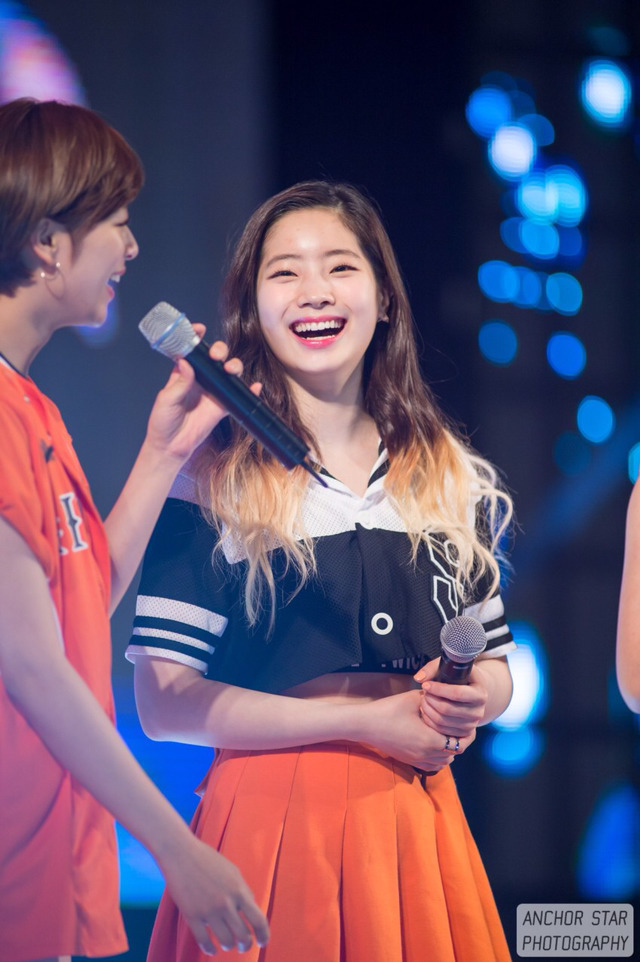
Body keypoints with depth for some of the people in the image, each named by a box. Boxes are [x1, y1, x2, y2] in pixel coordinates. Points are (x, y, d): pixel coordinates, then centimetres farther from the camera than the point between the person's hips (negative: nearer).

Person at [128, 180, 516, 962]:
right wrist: (368, 721, -14)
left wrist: (473, 701, -6)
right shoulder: (212, 480, -4)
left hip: (415, 824, 4)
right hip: (272, 824, -4)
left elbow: (495, 663, 19)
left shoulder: (448, 478, 10)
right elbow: (164, 704, -10)